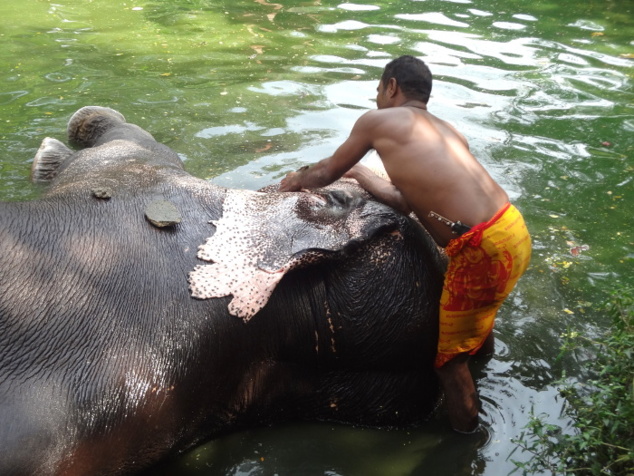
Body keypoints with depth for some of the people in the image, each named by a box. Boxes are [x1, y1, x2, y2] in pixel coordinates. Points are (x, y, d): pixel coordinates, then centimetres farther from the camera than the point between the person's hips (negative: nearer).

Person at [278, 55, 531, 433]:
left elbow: (327, 173, 16)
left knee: (449, 356, 12)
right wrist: (359, 172, 41)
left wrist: (296, 181, 37)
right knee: (478, 319, 33)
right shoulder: (445, 130, 22)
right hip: (516, 231, 8)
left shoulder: (378, 121, 3)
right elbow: (407, 202, 28)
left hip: (484, 251, -8)